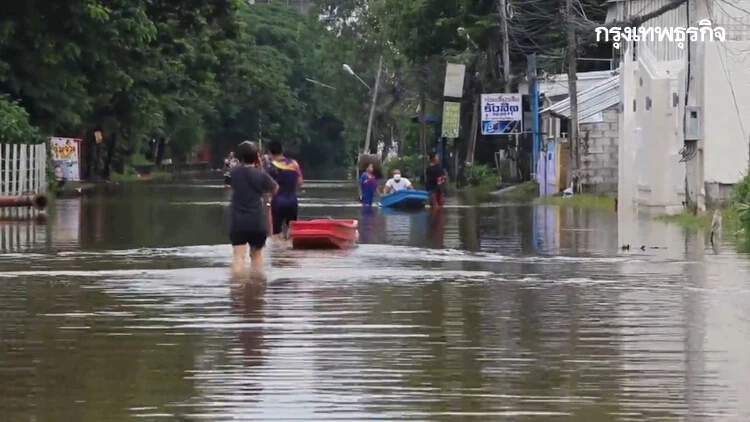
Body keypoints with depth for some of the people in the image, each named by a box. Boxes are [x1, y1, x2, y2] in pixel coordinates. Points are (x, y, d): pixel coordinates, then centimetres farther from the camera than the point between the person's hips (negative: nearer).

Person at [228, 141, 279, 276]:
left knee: (239, 256, -9)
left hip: (238, 222, -1)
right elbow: (275, 189, 8)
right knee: (257, 254, 20)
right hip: (257, 222, 1)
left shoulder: (234, 172, -1)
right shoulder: (261, 175, -6)